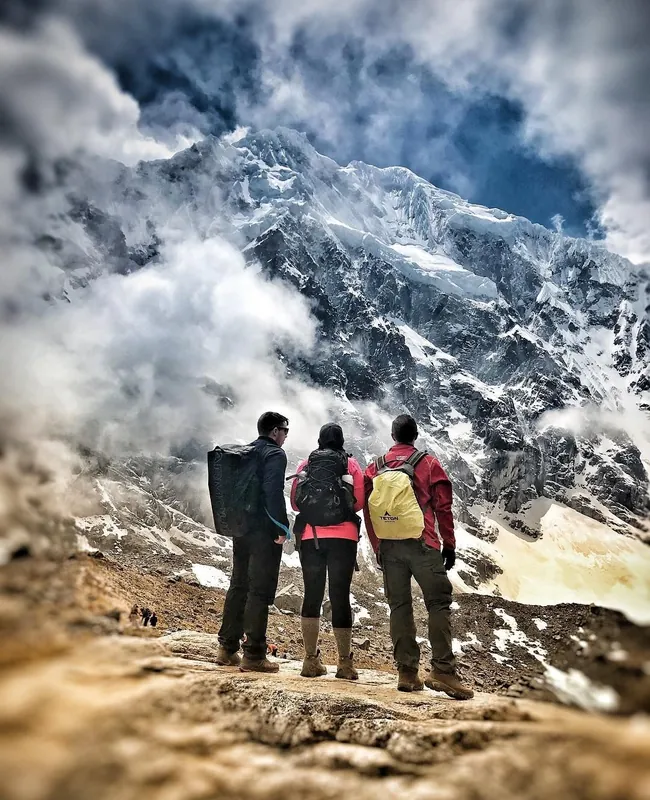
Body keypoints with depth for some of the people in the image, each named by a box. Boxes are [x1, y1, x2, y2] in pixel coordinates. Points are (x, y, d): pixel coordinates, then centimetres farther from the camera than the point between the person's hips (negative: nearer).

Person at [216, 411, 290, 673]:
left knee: (238, 586, 16)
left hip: (241, 529, 8)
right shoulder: (274, 454, -10)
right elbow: (273, 492, -23)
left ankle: (227, 649, 23)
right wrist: (283, 527, -18)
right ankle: (253, 655, 2)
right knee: (260, 590, -2)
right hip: (264, 532, -8)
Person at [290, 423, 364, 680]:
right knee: (340, 596, 3)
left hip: (310, 537, 2)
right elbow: (359, 500, -2)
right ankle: (345, 662, 6)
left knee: (312, 595, 10)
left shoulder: (306, 464, 8)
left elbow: (295, 502, 7)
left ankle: (311, 660, 11)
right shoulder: (350, 464, 4)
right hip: (343, 537, -1)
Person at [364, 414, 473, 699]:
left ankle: (407, 672, 9)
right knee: (438, 603, 0)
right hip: (421, 544, -4)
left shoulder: (374, 468, 9)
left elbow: (368, 511, 9)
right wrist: (449, 544, 6)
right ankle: (442, 670, -7)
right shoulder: (428, 464, 0)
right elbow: (443, 507, -2)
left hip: (388, 547, 4)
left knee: (399, 606, 9)